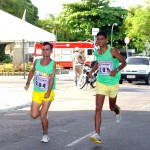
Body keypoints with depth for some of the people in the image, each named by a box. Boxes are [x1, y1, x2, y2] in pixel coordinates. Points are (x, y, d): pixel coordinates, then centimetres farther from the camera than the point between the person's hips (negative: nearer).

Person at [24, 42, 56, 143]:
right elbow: (32, 71, 20)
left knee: (43, 116, -7)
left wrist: (48, 92, -28)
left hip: (48, 93, -3)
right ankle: (44, 113, 34)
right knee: (34, 115, -1)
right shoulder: (37, 62, 0)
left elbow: (51, 78, -19)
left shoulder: (53, 63, -10)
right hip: (37, 92, 4)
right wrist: (28, 83, 17)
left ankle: (45, 135, 14)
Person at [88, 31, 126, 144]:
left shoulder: (112, 51, -14)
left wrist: (116, 70, -29)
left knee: (112, 107, 17)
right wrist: (92, 71, 5)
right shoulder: (97, 53, 2)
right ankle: (97, 135, -13)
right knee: (98, 108, -10)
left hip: (113, 83, -3)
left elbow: (123, 62, -11)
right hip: (101, 82, 3)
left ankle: (117, 111, 58)